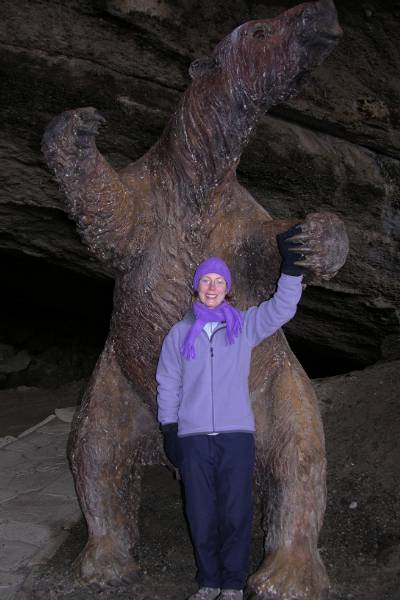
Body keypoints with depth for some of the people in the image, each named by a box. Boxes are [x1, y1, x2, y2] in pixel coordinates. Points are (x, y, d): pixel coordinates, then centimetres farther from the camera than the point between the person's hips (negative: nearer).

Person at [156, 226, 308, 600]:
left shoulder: (244, 325, 8)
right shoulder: (179, 333, 10)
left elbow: (281, 309, -6)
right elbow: (167, 384, 11)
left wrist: (291, 268, -20)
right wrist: (169, 431, 6)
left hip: (236, 434, -1)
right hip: (193, 438, 1)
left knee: (236, 513, 0)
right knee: (201, 515, 5)